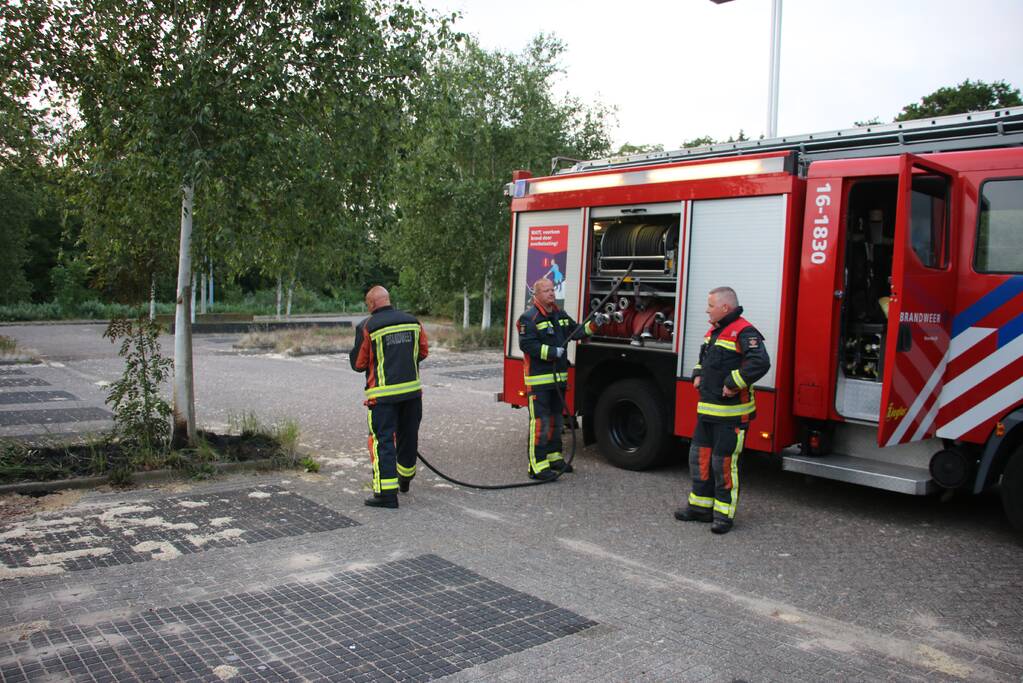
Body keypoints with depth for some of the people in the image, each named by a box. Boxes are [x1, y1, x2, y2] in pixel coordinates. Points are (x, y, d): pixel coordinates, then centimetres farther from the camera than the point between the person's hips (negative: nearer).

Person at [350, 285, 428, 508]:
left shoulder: (367, 327, -9)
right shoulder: (412, 321, 5)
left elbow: (358, 363, -5)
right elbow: (423, 351, 14)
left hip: (383, 395, -5)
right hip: (412, 390, 5)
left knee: (383, 440, -1)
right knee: (408, 436, 19)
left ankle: (387, 493, -6)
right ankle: (405, 479, 39)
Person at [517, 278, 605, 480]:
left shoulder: (560, 315, 14)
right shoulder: (529, 318, -12)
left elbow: (575, 332, 18)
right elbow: (526, 344, -19)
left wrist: (593, 324, 4)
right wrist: (551, 352, -23)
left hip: (558, 377, 9)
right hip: (539, 379, -8)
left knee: (556, 419, 18)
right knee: (540, 422, -9)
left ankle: (553, 456, 32)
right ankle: (538, 465, -6)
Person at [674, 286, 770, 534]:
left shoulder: (743, 332, -15)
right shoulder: (714, 332, 15)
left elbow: (760, 362, -28)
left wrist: (733, 384, -25)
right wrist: (698, 375, 14)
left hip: (731, 414, -9)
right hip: (707, 410, 10)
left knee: (724, 463, -2)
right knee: (700, 457, 14)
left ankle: (724, 513, 9)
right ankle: (700, 506, 25)